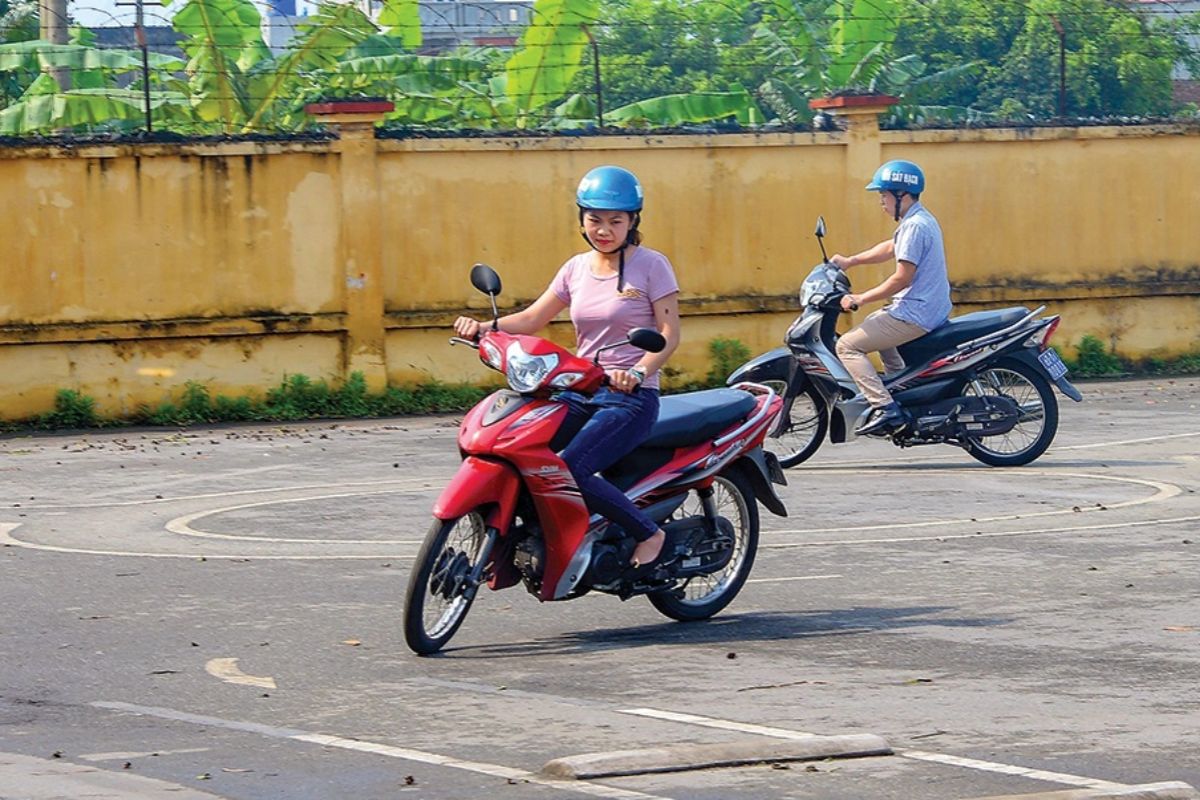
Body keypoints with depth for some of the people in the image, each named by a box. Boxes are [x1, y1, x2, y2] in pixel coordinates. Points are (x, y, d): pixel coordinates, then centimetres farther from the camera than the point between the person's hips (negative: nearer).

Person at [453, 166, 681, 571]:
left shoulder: (651, 265, -3)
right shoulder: (577, 267, 13)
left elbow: (669, 333, -9)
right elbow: (532, 319, 11)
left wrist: (637, 372, -27)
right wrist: (483, 327, -7)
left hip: (631, 397, -6)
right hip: (579, 392, 6)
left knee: (568, 469, -28)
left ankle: (648, 533, -10)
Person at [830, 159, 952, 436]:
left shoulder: (915, 226, -19)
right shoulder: (919, 220, 13)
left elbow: (902, 278, -22)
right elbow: (890, 248, 28)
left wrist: (860, 299, -17)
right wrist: (851, 261, 22)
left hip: (915, 314, -11)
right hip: (930, 309, 11)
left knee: (848, 345, -11)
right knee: (873, 324, 36)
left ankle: (885, 408, -22)